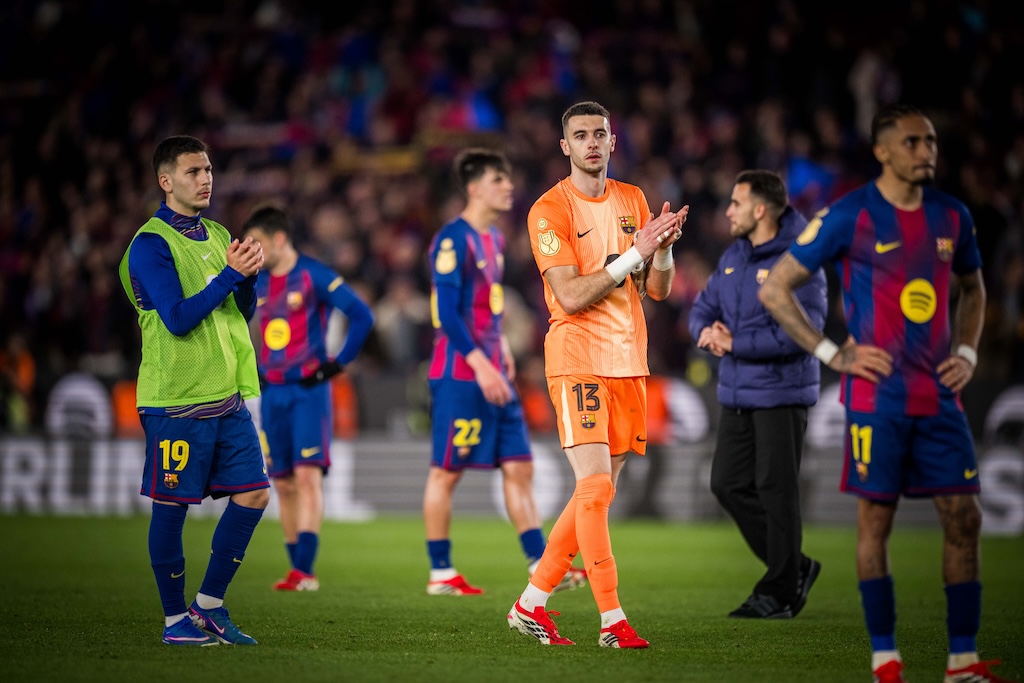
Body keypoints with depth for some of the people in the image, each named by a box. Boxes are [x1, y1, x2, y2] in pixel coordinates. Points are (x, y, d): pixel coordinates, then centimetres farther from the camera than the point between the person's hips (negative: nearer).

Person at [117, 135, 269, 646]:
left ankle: (210, 605, 14)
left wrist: (247, 276, -4)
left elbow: (243, 312, 16)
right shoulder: (151, 244, -10)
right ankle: (175, 619, 11)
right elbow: (178, 318, -19)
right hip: (175, 400, -7)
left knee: (253, 493, 3)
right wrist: (231, 274, -17)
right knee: (172, 506, 1)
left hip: (227, 397, 7)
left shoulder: (218, 236, 14)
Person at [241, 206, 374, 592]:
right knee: (284, 483, 5)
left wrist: (339, 363, -10)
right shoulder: (257, 284, 12)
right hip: (272, 393, 6)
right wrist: (254, 370, 16)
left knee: (307, 474, -14)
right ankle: (298, 570, 11)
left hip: (309, 389, -6)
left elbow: (362, 316, -9)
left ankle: (304, 571, -20)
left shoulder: (315, 276, -6)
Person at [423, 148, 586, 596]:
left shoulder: (493, 240, 15)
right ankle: (440, 573, 6)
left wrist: (502, 347, 15)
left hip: (493, 375, 9)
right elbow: (447, 313, -18)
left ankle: (541, 566, 4)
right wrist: (480, 364, -23)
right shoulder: (453, 240, -12)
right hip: (459, 374, -9)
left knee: (519, 467, 4)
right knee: (446, 471, 0)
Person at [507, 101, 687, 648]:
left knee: (597, 490, 8)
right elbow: (571, 296, -15)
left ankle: (532, 604, 19)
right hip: (578, 359, -7)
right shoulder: (550, 210, -6)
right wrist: (634, 253, -18)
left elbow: (657, 290, 12)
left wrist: (664, 245, -7)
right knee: (595, 485, -14)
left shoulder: (633, 201, 13)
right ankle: (612, 621, -13)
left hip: (628, 359, 7)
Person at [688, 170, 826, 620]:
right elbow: (703, 307, 18)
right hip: (737, 393, 8)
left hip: (781, 393, -8)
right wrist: (707, 331, -7)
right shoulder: (733, 257, 11)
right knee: (729, 485, 8)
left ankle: (779, 592, 5)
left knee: (776, 489, -4)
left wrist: (735, 343, -20)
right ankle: (794, 567, 21)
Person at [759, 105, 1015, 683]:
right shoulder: (849, 217, -7)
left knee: (964, 517, 1)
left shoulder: (952, 216, 9)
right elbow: (775, 289, -3)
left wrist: (967, 353, 10)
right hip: (877, 395, -5)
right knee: (877, 518, -1)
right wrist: (832, 354, -8)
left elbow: (973, 290, 26)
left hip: (939, 396, 5)